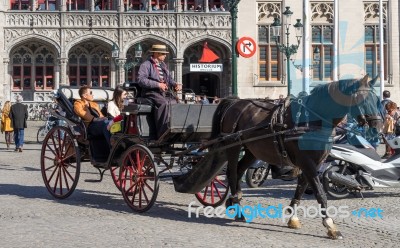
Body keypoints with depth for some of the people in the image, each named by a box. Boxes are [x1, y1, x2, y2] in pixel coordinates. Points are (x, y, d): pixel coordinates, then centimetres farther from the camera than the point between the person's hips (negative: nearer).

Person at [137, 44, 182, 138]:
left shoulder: (163, 65, 24)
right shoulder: (146, 65, -1)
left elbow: (169, 78, 28)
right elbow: (140, 79, -15)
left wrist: (175, 84, 5)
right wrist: (158, 84, -20)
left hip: (165, 92, 7)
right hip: (151, 93, -7)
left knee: (176, 102, -18)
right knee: (164, 103, -33)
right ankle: (163, 133, -34)